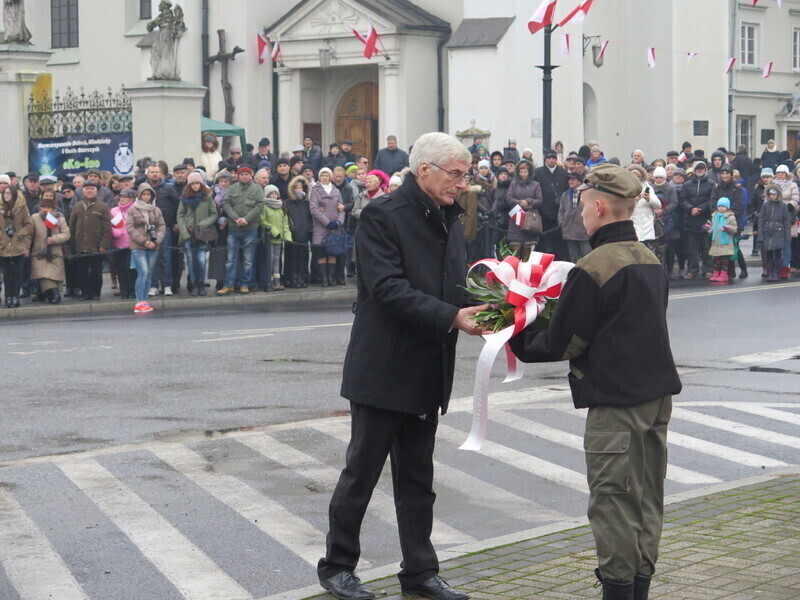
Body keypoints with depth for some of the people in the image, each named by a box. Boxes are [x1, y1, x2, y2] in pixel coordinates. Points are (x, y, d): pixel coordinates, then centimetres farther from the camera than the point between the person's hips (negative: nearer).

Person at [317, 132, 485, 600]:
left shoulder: (449, 219, 10)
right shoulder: (382, 215, -14)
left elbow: (456, 284, 14)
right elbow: (388, 288, -22)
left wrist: (479, 309, -8)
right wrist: (452, 317, -28)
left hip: (428, 374, 7)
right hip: (383, 369, -7)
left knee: (417, 478, 14)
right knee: (362, 473, 4)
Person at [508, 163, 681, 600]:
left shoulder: (592, 269, -16)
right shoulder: (650, 261, 10)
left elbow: (562, 343, -13)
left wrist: (520, 343, 6)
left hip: (617, 401, -8)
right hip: (658, 392, 8)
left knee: (613, 501, -1)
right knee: (647, 497, 13)